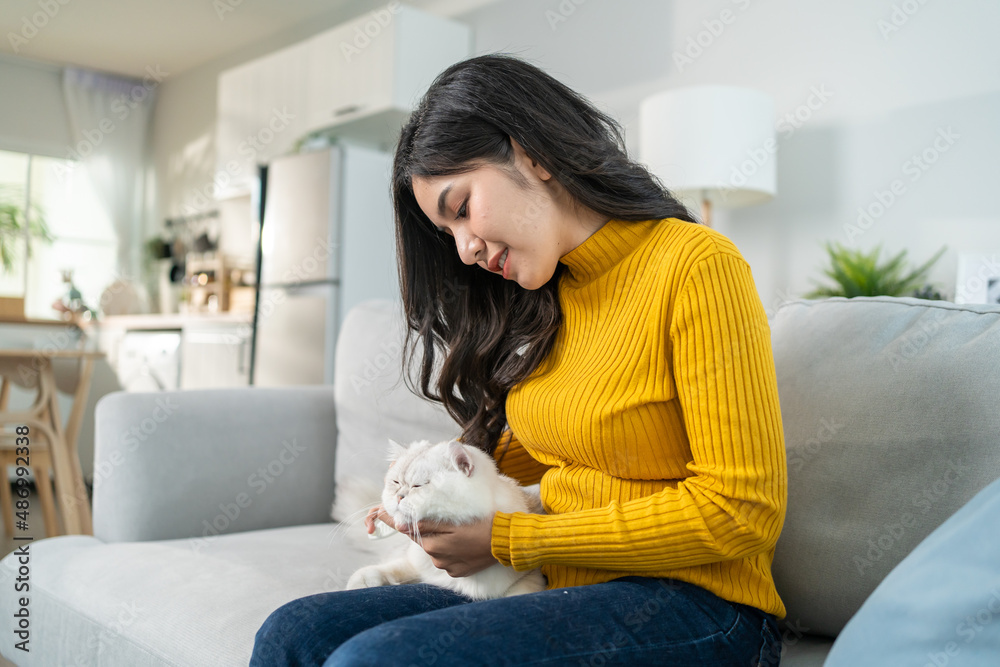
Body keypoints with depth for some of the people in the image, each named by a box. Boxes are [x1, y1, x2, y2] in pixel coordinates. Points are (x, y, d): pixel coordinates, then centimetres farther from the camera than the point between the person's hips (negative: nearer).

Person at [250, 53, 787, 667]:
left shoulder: (695, 266, -12)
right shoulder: (545, 298, 13)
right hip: (567, 592, 7)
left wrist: (508, 541, -12)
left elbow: (742, 510, -15)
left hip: (693, 603, -6)